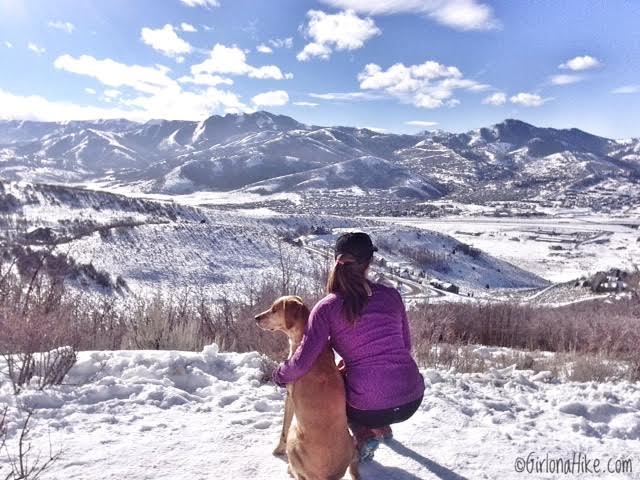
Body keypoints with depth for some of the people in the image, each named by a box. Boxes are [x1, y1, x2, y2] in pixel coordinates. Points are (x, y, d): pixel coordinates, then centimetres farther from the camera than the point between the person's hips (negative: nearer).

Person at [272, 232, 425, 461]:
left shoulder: (327, 307, -10)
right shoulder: (391, 295, -1)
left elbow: (302, 362, -13)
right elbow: (406, 346, 9)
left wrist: (280, 376, 8)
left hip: (371, 409, -4)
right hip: (413, 400, 4)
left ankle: (365, 437, 17)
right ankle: (382, 428, 39)